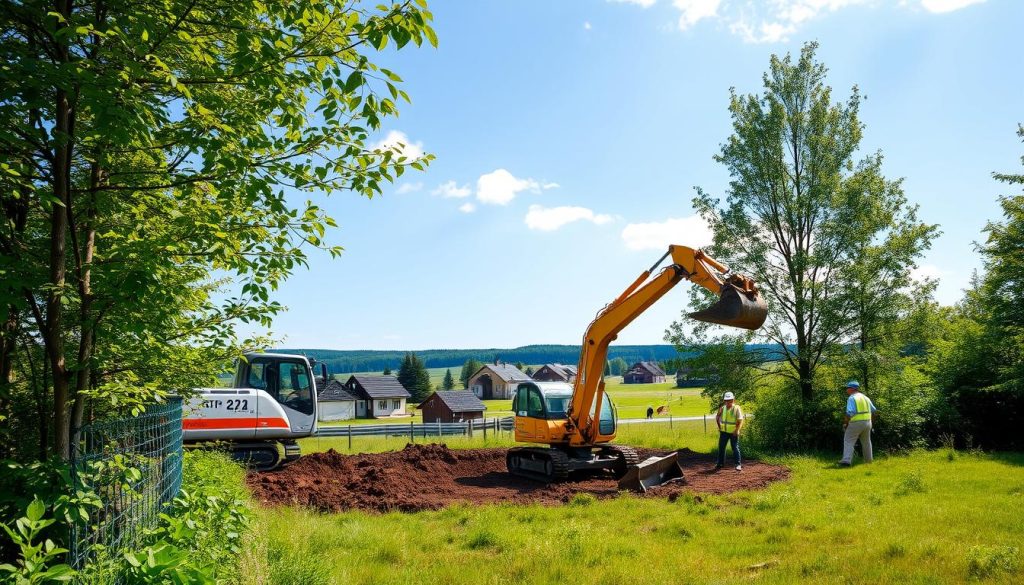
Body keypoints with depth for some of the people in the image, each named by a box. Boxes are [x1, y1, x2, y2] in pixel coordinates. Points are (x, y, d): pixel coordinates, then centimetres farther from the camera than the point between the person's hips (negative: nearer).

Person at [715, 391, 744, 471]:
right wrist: (719, 426, 10)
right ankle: (720, 463, 22)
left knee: (735, 448, -3)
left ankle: (739, 464, 4)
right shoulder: (722, 408, 3)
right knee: (721, 447, 10)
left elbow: (740, 421, -12)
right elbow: (717, 417, 18)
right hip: (724, 431, 5)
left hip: (733, 432, -5)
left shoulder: (737, 408, -10)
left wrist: (737, 430, -19)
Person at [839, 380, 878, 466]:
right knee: (866, 442, 22)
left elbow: (849, 413, -19)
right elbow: (874, 410, 18)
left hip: (856, 423, -7)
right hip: (867, 422, 7)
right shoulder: (865, 397, 12)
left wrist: (845, 423, -8)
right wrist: (870, 421, 26)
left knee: (848, 441, -4)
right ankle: (869, 460, 32)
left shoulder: (852, 398, -11)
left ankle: (846, 460, -17)